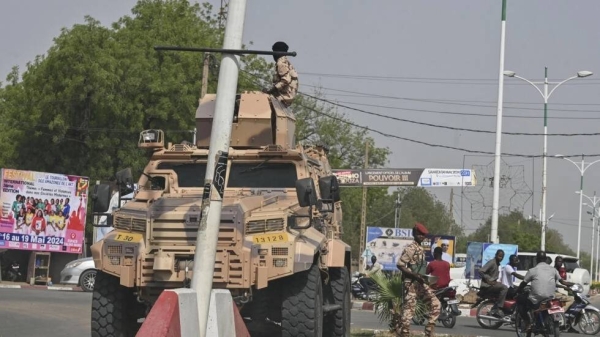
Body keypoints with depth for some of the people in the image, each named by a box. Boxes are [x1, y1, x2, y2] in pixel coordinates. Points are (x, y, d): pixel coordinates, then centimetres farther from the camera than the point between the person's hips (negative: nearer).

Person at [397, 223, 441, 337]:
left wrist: (424, 277, 11)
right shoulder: (410, 248, -12)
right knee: (409, 310, -6)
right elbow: (400, 265, -18)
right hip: (411, 283, -8)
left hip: (421, 283, 9)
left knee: (436, 304, 2)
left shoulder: (421, 249, 15)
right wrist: (415, 275, -22)